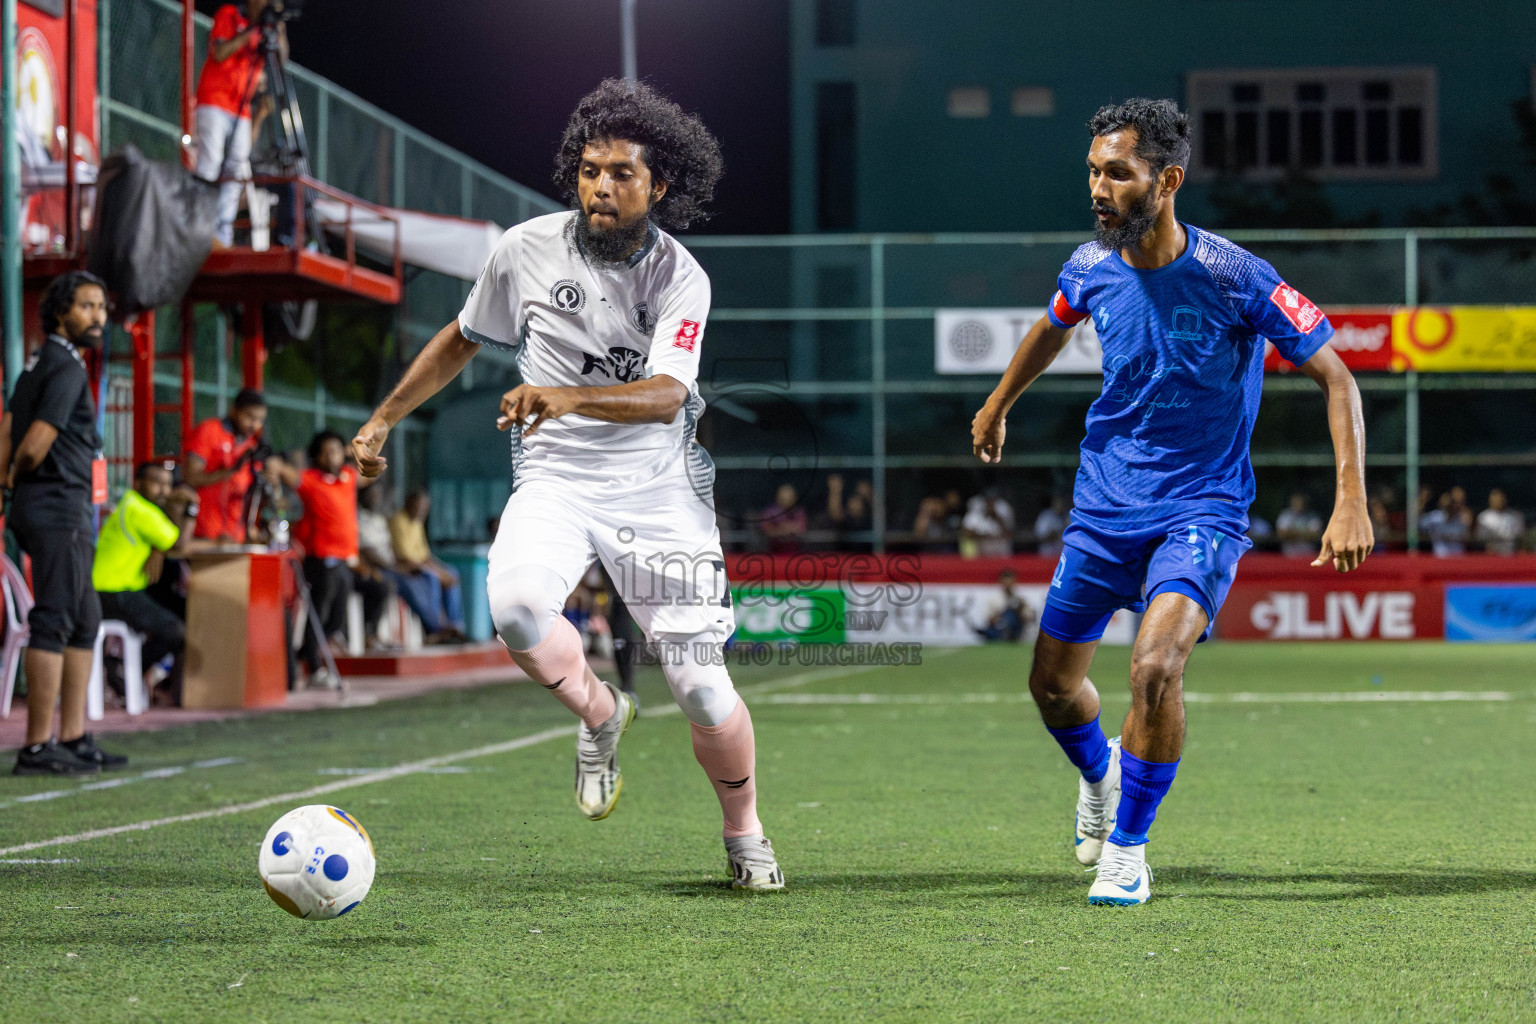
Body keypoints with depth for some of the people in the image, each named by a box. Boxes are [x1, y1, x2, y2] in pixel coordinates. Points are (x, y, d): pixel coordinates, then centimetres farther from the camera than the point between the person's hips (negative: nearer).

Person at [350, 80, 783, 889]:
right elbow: (461, 341, 15)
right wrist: (383, 420, 17)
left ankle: (744, 836, 22)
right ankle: (600, 714, 1)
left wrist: (567, 398, -43)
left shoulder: (680, 278, -10)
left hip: (656, 488, -1)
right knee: (516, 608, -31)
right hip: (554, 479, 1)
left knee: (702, 689, -6)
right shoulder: (527, 250, -3)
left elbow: (666, 395, -26)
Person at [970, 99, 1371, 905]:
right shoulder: (1091, 267, -5)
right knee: (1053, 682, 9)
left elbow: (1334, 376, -13)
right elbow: (1053, 328, 21)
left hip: (1201, 508, -5)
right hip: (1104, 501, 5)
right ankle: (1098, 775, 45)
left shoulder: (1232, 277, -19)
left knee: (1155, 665, -26)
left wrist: (1351, 502, -21)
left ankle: (1128, 847, -5)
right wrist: (997, 406, 35)